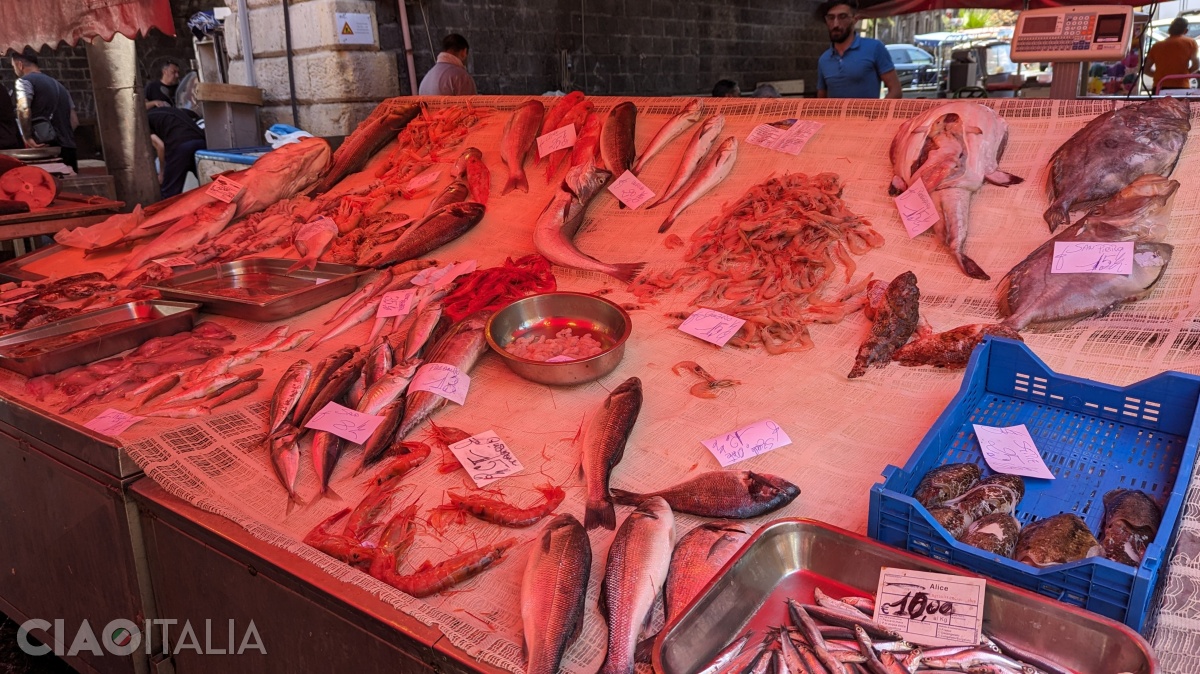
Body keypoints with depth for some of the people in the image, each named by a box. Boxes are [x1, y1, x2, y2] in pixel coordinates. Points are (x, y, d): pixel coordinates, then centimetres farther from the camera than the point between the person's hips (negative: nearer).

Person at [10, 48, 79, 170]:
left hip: (46, 149, -7)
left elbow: (23, 109, -18)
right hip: (68, 148, 7)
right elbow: (74, 121, 20)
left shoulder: (24, 81, 1)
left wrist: (28, 138, -13)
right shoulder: (57, 84, 23)